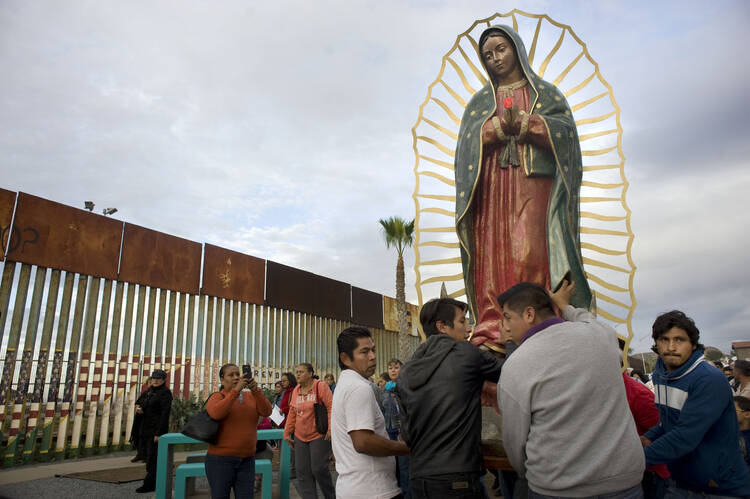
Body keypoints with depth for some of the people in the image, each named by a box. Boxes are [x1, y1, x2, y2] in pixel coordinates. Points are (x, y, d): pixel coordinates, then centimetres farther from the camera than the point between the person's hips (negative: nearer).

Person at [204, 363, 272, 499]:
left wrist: (255, 390, -19)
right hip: (221, 460, -3)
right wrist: (236, 390, -27)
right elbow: (216, 413, -25)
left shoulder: (251, 397, 8)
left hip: (247, 460, 3)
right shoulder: (217, 397, -3)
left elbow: (267, 411, -7)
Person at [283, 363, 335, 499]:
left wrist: (331, 428, -20)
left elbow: (331, 408, -13)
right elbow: (292, 414, 15)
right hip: (300, 437, 6)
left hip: (319, 436, -6)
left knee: (318, 469, -7)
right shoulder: (296, 390, 9)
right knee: (303, 472, 4)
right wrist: (287, 433, 13)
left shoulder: (321, 387, -9)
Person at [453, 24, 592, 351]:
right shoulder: (480, 100, 24)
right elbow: (466, 140, 7)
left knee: (530, 253, -18)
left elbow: (566, 128, 4)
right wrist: (499, 126, -10)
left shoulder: (544, 92, 20)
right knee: (494, 256, -11)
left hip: (533, 182, -1)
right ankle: (493, 332, -14)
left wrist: (523, 123, -9)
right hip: (491, 186, 2)